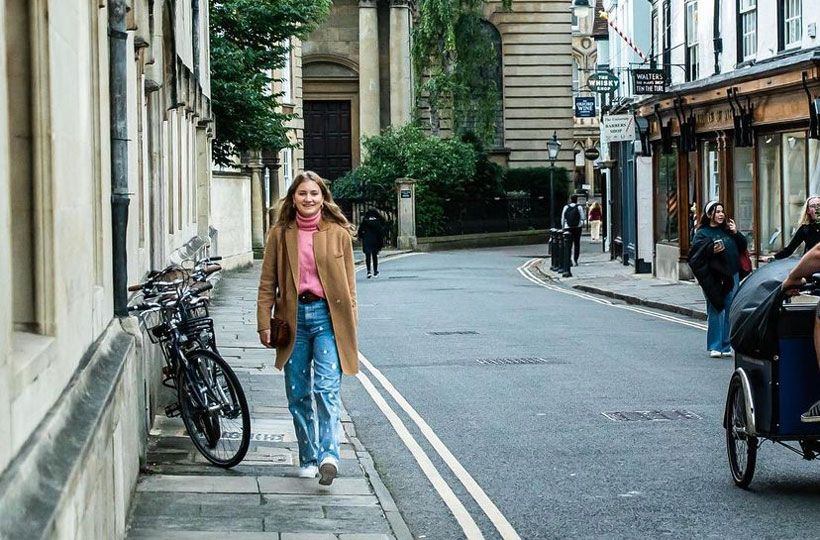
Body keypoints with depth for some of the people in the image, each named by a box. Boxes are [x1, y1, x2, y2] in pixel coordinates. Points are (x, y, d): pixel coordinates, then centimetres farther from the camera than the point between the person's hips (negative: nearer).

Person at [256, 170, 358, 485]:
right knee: (298, 394, 6)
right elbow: (268, 283, 7)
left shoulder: (338, 233, 4)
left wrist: (350, 327, 3)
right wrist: (264, 324, 1)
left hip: (327, 316, -2)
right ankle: (308, 458, 16)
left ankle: (328, 454, -23)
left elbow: (348, 283, 6)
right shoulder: (280, 234, 6)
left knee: (327, 387, -16)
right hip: (294, 317, 2)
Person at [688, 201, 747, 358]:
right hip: (713, 278, -5)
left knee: (730, 312, 6)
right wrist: (711, 250, -24)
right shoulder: (702, 233, -1)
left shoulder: (728, 230, 14)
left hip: (731, 276, 5)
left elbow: (743, 246, 15)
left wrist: (736, 233, 1)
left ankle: (726, 346, 14)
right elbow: (695, 254, -10)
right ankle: (714, 347, 4)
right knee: (715, 311, -3)